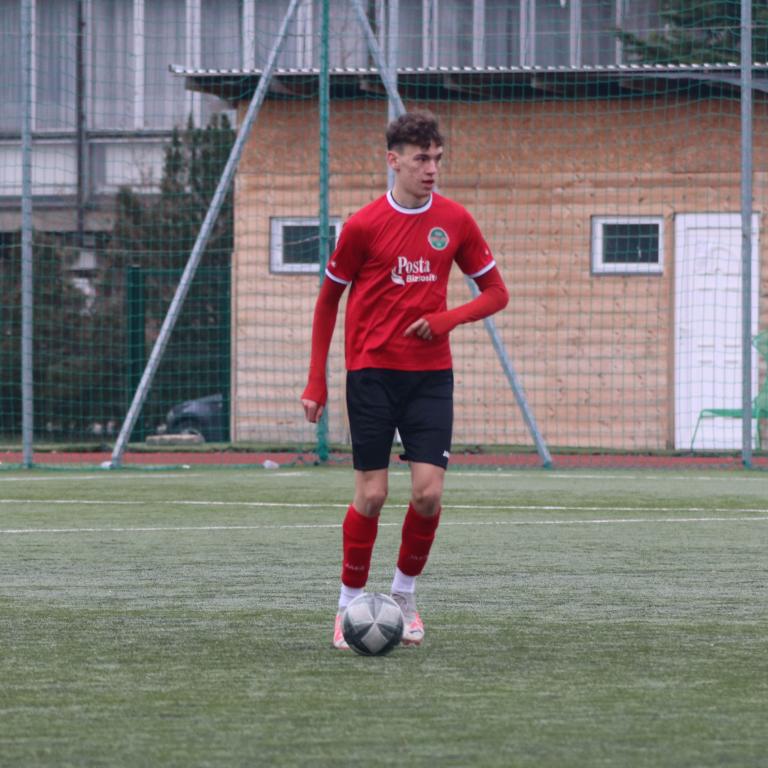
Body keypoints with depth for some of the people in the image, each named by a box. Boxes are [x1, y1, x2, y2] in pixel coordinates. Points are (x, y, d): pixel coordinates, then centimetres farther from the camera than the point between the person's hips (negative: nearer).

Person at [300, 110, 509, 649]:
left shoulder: (454, 221, 2)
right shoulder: (363, 226, -5)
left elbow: (496, 293, 10)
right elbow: (329, 299, 6)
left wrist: (448, 319, -10)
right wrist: (317, 382, 4)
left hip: (431, 373, 2)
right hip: (372, 372, -2)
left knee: (429, 492, -8)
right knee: (372, 494, -6)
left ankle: (405, 594, 14)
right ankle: (350, 605, 9)